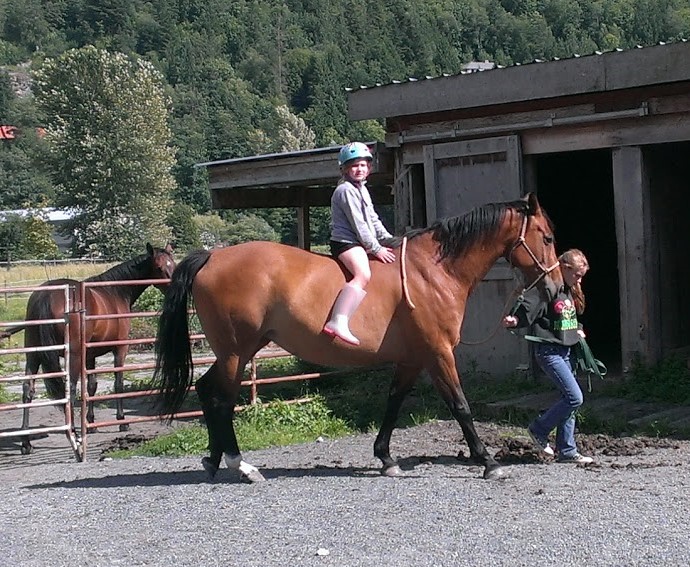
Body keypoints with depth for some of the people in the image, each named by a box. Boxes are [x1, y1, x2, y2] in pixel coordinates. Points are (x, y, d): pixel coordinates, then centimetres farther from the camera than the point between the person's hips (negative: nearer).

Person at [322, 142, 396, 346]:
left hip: (360, 244, 11)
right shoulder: (346, 190, -10)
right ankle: (338, 322, -49)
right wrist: (376, 249, -14)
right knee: (363, 275, -35)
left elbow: (373, 220, 25)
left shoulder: (362, 190, 21)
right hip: (346, 242, -11)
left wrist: (389, 240, 15)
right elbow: (358, 224, -15)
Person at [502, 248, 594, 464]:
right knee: (574, 398, -13)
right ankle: (539, 430, 4)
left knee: (569, 400, 9)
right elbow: (528, 309, -26)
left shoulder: (569, 292, 13)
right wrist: (514, 320, -44)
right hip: (549, 351, -9)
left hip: (564, 351, 9)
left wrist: (578, 331, 13)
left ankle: (567, 451, 15)